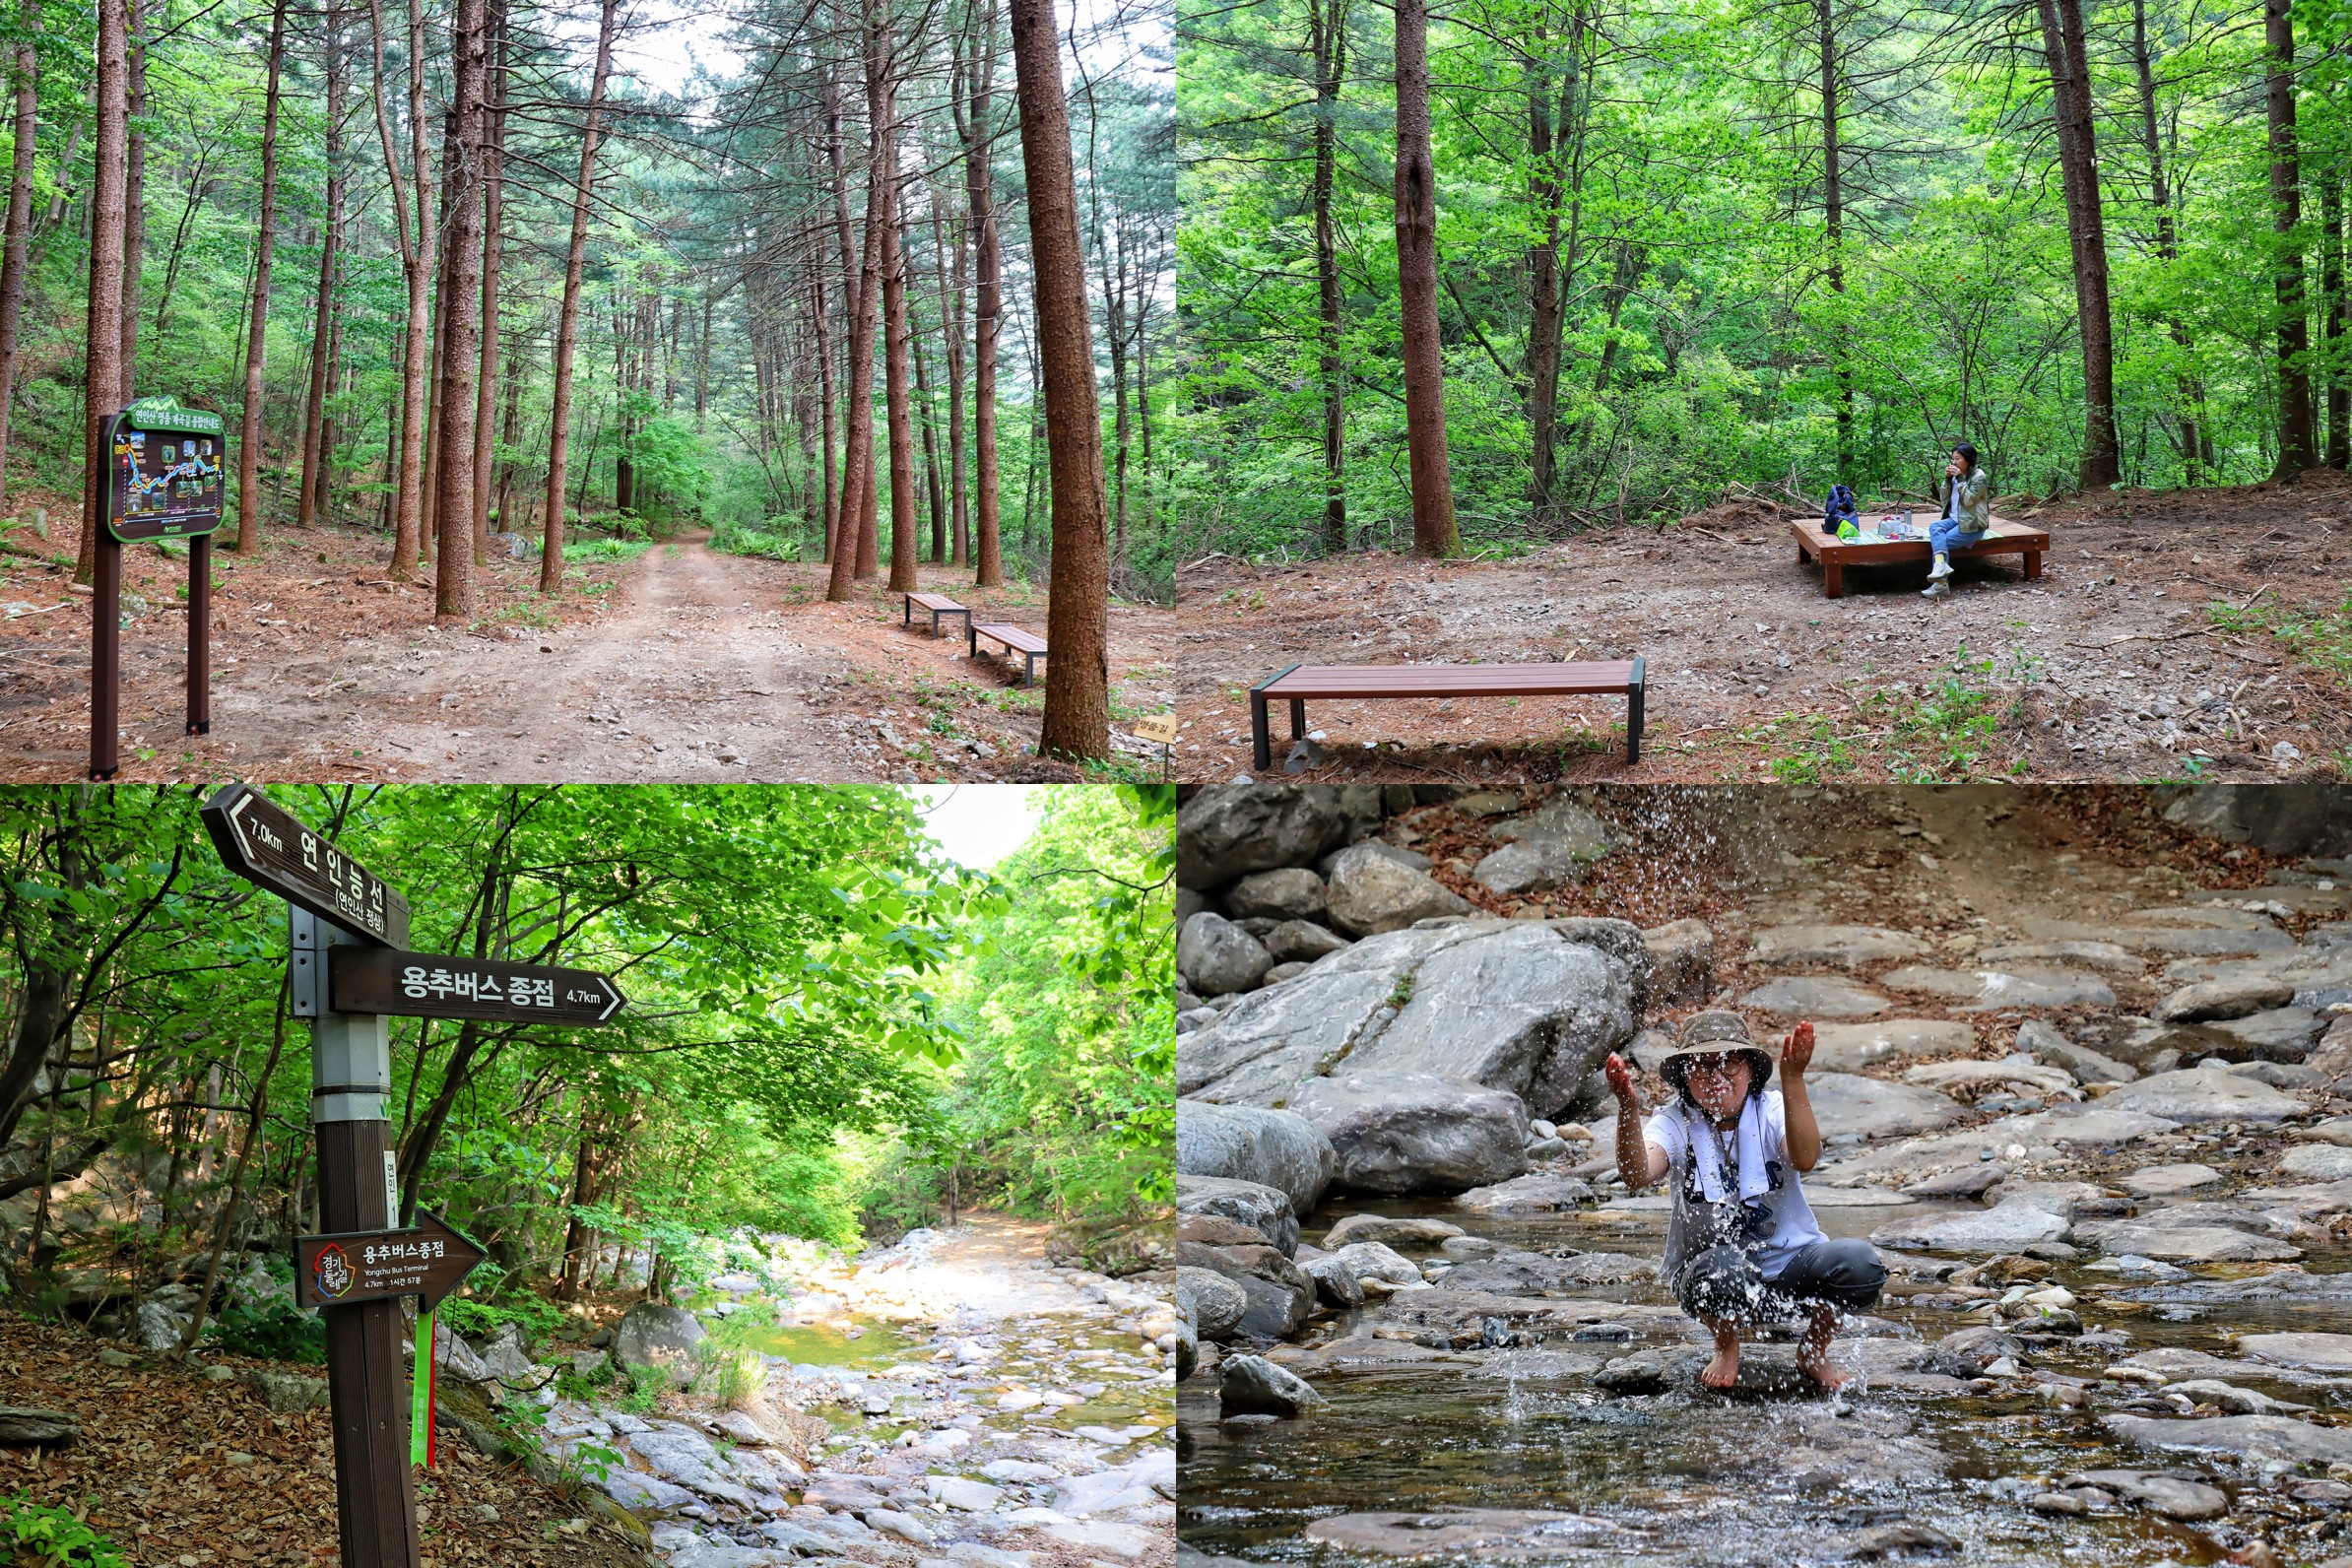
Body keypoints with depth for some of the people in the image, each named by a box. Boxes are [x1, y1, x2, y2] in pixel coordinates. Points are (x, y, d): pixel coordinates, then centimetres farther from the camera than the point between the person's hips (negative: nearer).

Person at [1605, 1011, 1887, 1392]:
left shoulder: (1770, 1111, -7)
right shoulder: (1676, 1123, -8)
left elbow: (1805, 1158, -30)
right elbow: (1637, 1175, -30)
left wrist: (1793, 1080, -41)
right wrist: (1628, 1106, -46)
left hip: (1791, 1264, 2)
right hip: (1709, 1273, -1)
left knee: (1860, 1264, -27)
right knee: (1721, 1267, -37)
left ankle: (1813, 1351, 6)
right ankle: (1726, 1347, 0)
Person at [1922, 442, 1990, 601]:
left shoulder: (1979, 476, -8)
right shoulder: (1955, 475, 11)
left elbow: (1968, 500, -17)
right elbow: (1943, 500, 8)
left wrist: (1960, 479, -19)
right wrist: (1947, 480, -5)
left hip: (1972, 524, -6)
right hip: (1954, 519, 6)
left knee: (1943, 541, -25)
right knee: (1934, 527, -26)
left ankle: (1941, 584, -24)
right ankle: (1941, 564, -47)